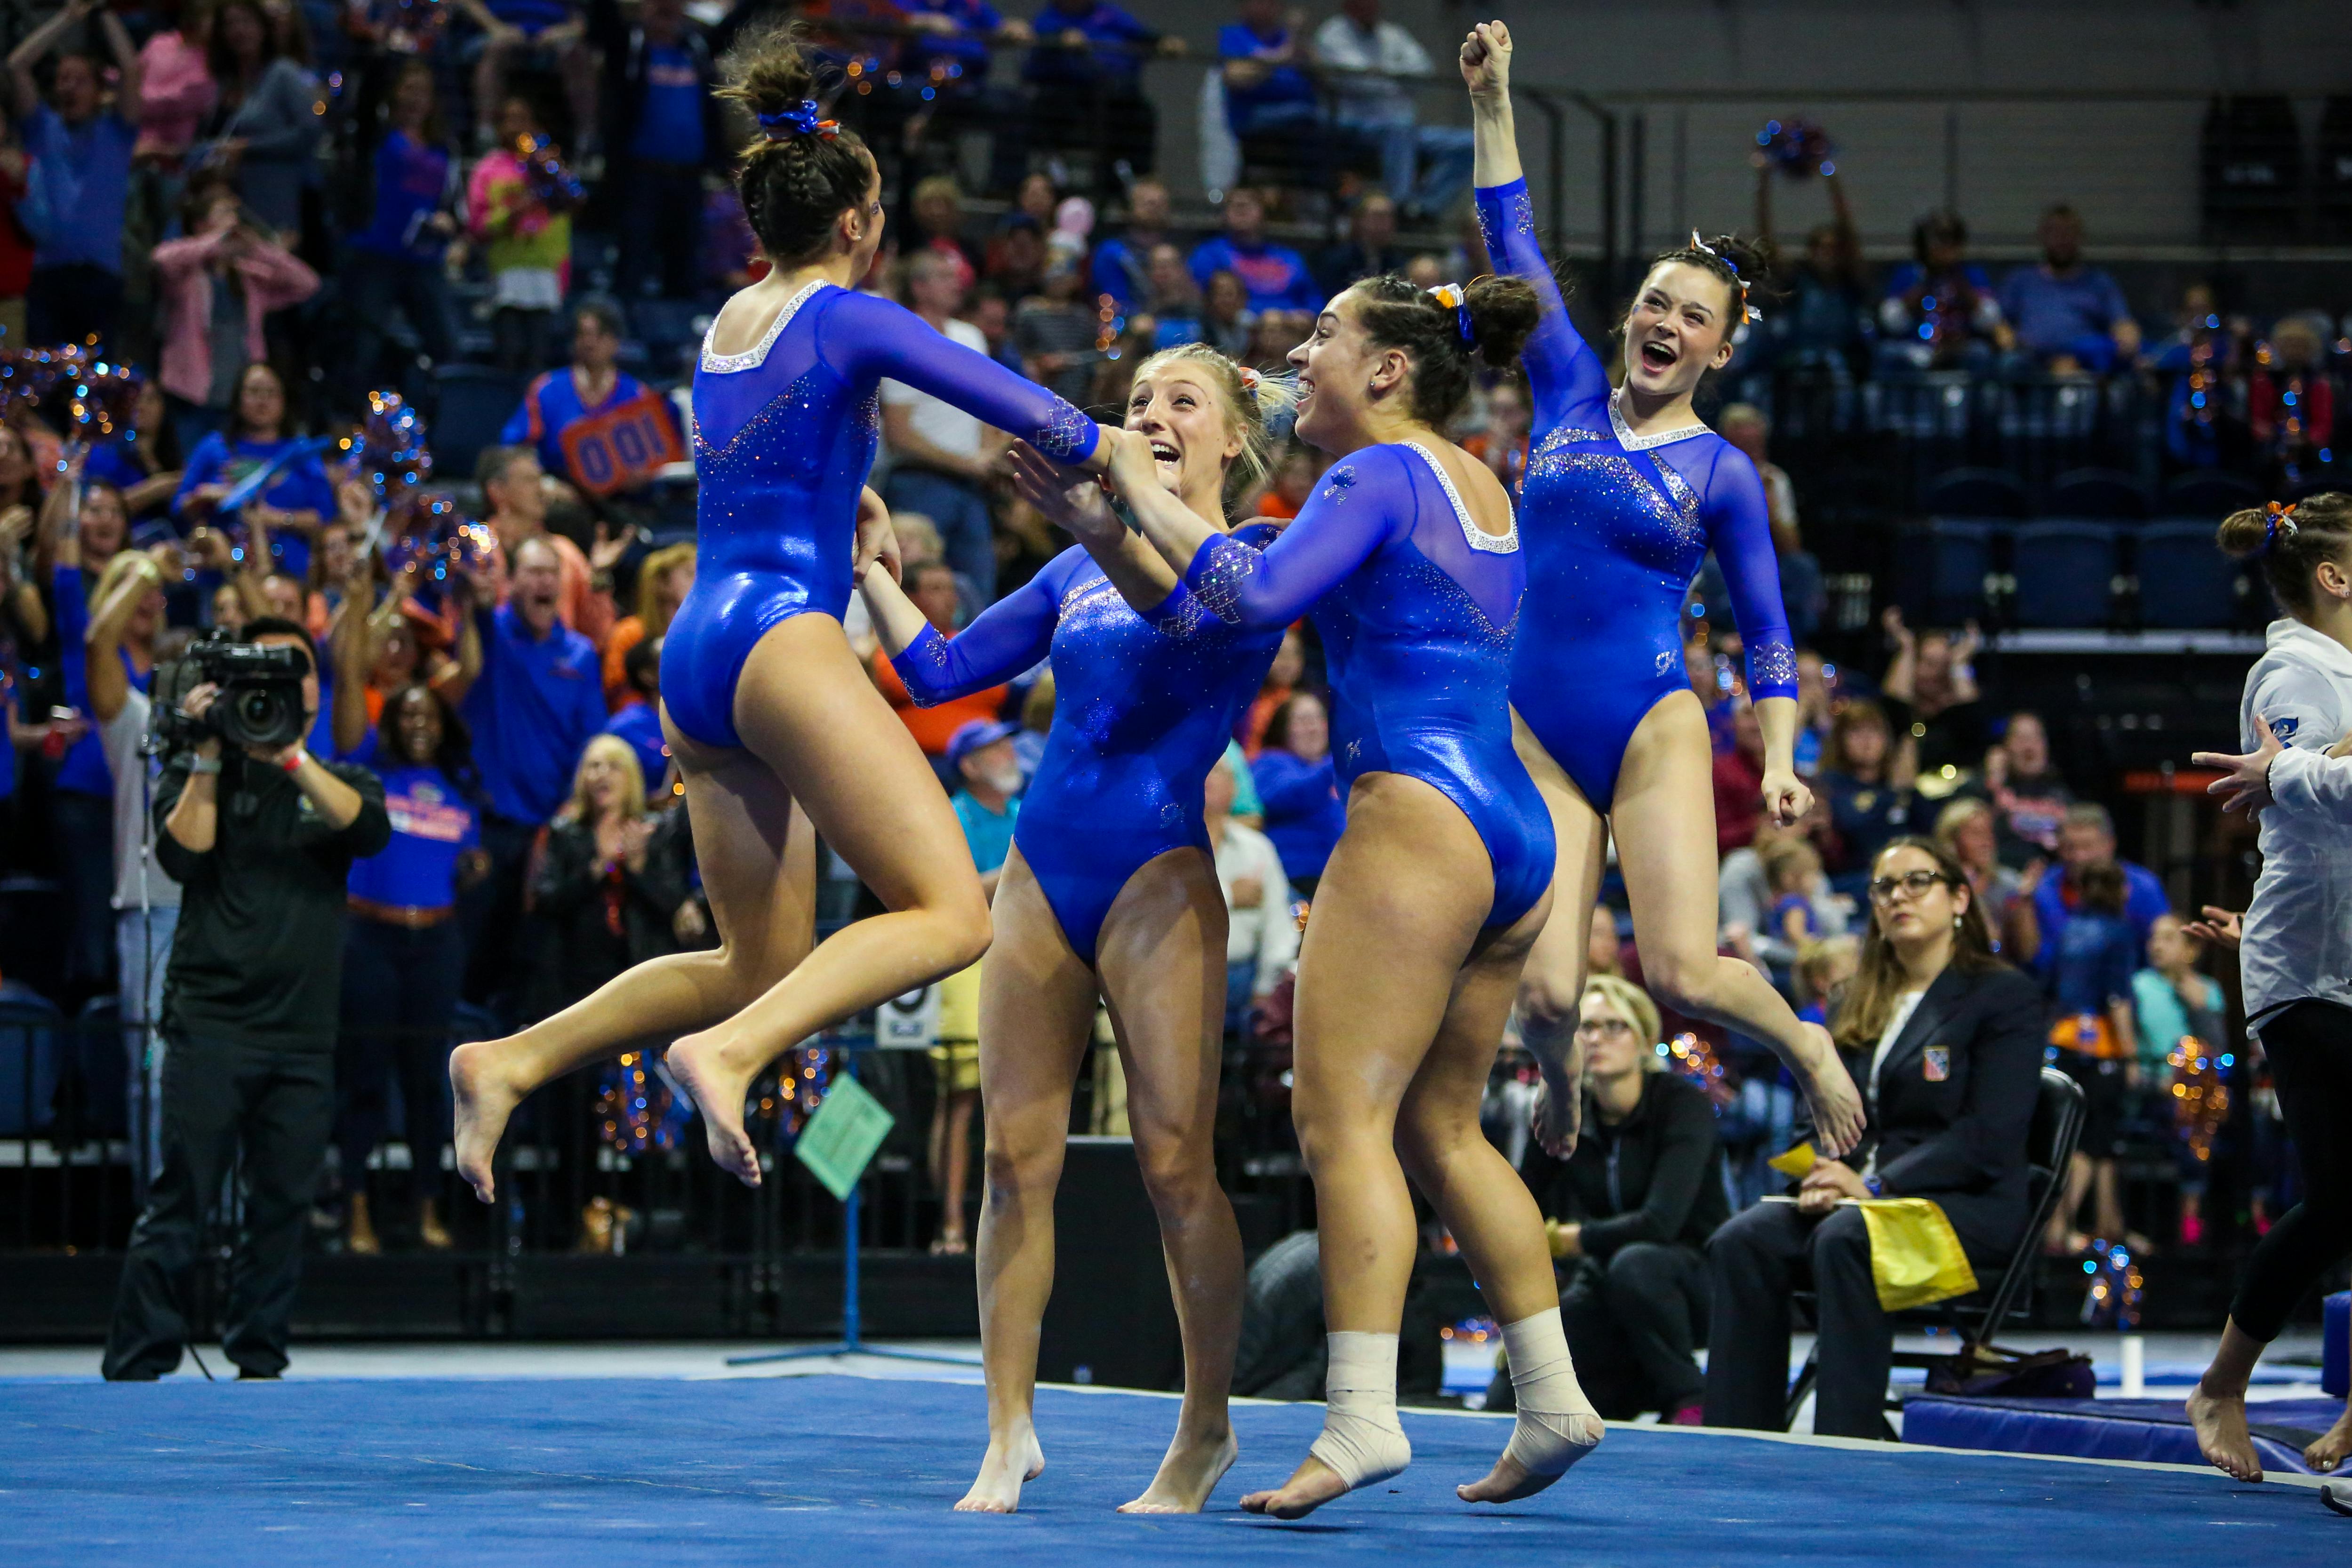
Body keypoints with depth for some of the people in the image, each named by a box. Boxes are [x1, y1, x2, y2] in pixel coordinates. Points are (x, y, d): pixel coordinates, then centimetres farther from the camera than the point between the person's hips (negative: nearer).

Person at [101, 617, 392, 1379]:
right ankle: (136, 1369, -8)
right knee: (181, 1201, -8)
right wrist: (208, 759, -11)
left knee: (283, 1206, 3)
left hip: (303, 1033, 3)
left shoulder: (341, 782, 15)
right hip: (212, 1023, -3)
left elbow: (369, 829, -8)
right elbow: (182, 854, -7)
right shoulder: (199, 774, 10)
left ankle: (259, 1364, 11)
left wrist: (291, 757, -17)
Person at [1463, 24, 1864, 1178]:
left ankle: (1807, 1047, 18)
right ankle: (1559, 1080, 27)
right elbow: (1512, 243, 10)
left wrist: (1778, 763, -4)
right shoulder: (1571, 398, 10)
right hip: (1537, 732, 2)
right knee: (1545, 993, -10)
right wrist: (1492, 105, 5)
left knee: (1682, 973, -16)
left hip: (1654, 732, -2)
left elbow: (1765, 629, 7)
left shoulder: (1722, 473, 4)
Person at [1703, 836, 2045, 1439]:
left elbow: (1989, 1138, -11)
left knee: (1844, 1240, -37)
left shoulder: (2006, 996, 0)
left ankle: (1847, 1449, -37)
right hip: (1858, 1194, 6)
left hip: (1971, 1206, -6)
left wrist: (1875, 1185, -19)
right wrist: (1822, 1178, -6)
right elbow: (1829, 1115, 18)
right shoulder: (1861, 1002, 20)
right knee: (1743, 1241, -23)